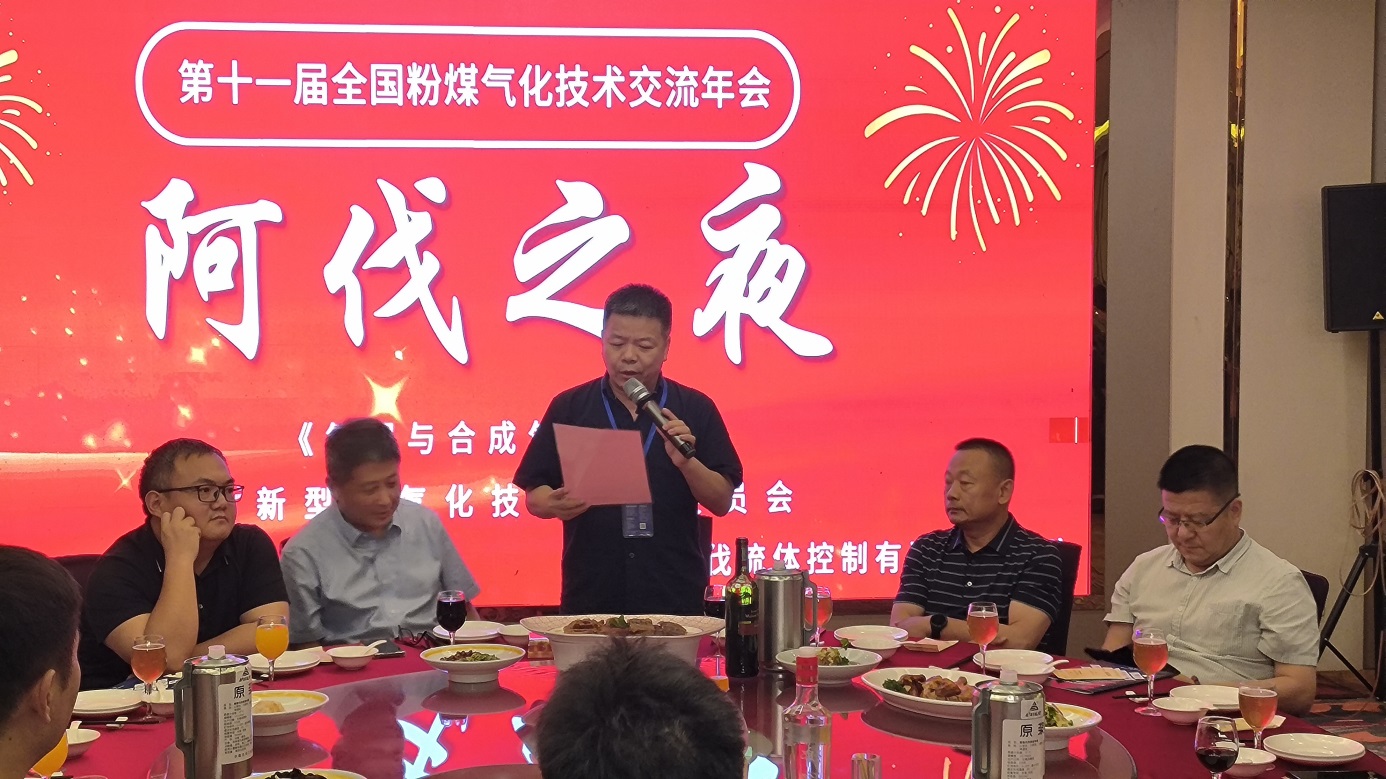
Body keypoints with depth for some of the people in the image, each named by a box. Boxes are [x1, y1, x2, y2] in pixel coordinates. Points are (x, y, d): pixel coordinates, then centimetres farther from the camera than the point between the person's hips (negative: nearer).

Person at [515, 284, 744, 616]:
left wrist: (686, 462, -17)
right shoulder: (569, 407, 3)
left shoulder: (695, 410, 2)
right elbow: (534, 496, 4)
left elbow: (722, 502, 0)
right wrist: (556, 505, -18)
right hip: (589, 597, 0)